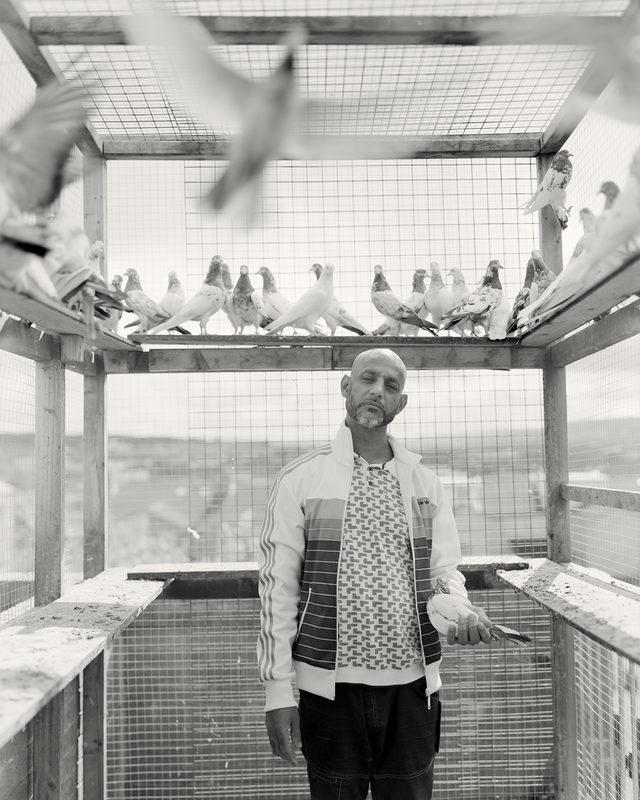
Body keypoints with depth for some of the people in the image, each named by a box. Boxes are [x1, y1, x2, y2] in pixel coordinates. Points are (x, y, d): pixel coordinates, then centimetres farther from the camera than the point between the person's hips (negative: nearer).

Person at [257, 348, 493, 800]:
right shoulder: (299, 481, -3)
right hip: (329, 686, -2)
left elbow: (444, 570, 9)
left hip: (413, 684, 3)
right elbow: (277, 588, -4)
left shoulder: (425, 483, 6)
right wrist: (278, 693, -6)